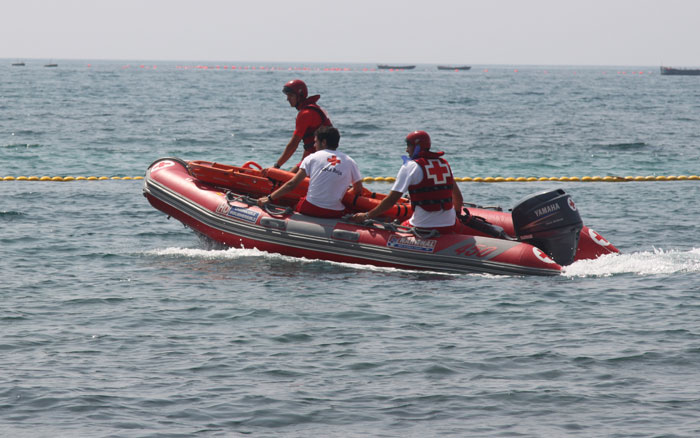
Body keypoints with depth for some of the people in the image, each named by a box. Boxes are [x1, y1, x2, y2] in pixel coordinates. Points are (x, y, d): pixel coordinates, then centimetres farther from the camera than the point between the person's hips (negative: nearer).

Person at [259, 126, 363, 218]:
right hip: (335, 214, 1)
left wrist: (269, 198, 8)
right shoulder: (350, 162, 8)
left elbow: (292, 184, 1)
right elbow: (358, 191, 11)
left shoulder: (312, 158, 4)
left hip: (310, 210, -1)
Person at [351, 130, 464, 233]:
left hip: (424, 227, -4)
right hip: (449, 227, 4)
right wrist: (457, 213, 39)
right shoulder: (444, 163, 13)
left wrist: (366, 216, 3)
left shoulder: (410, 166, -3)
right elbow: (457, 195, 20)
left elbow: (392, 200, -6)